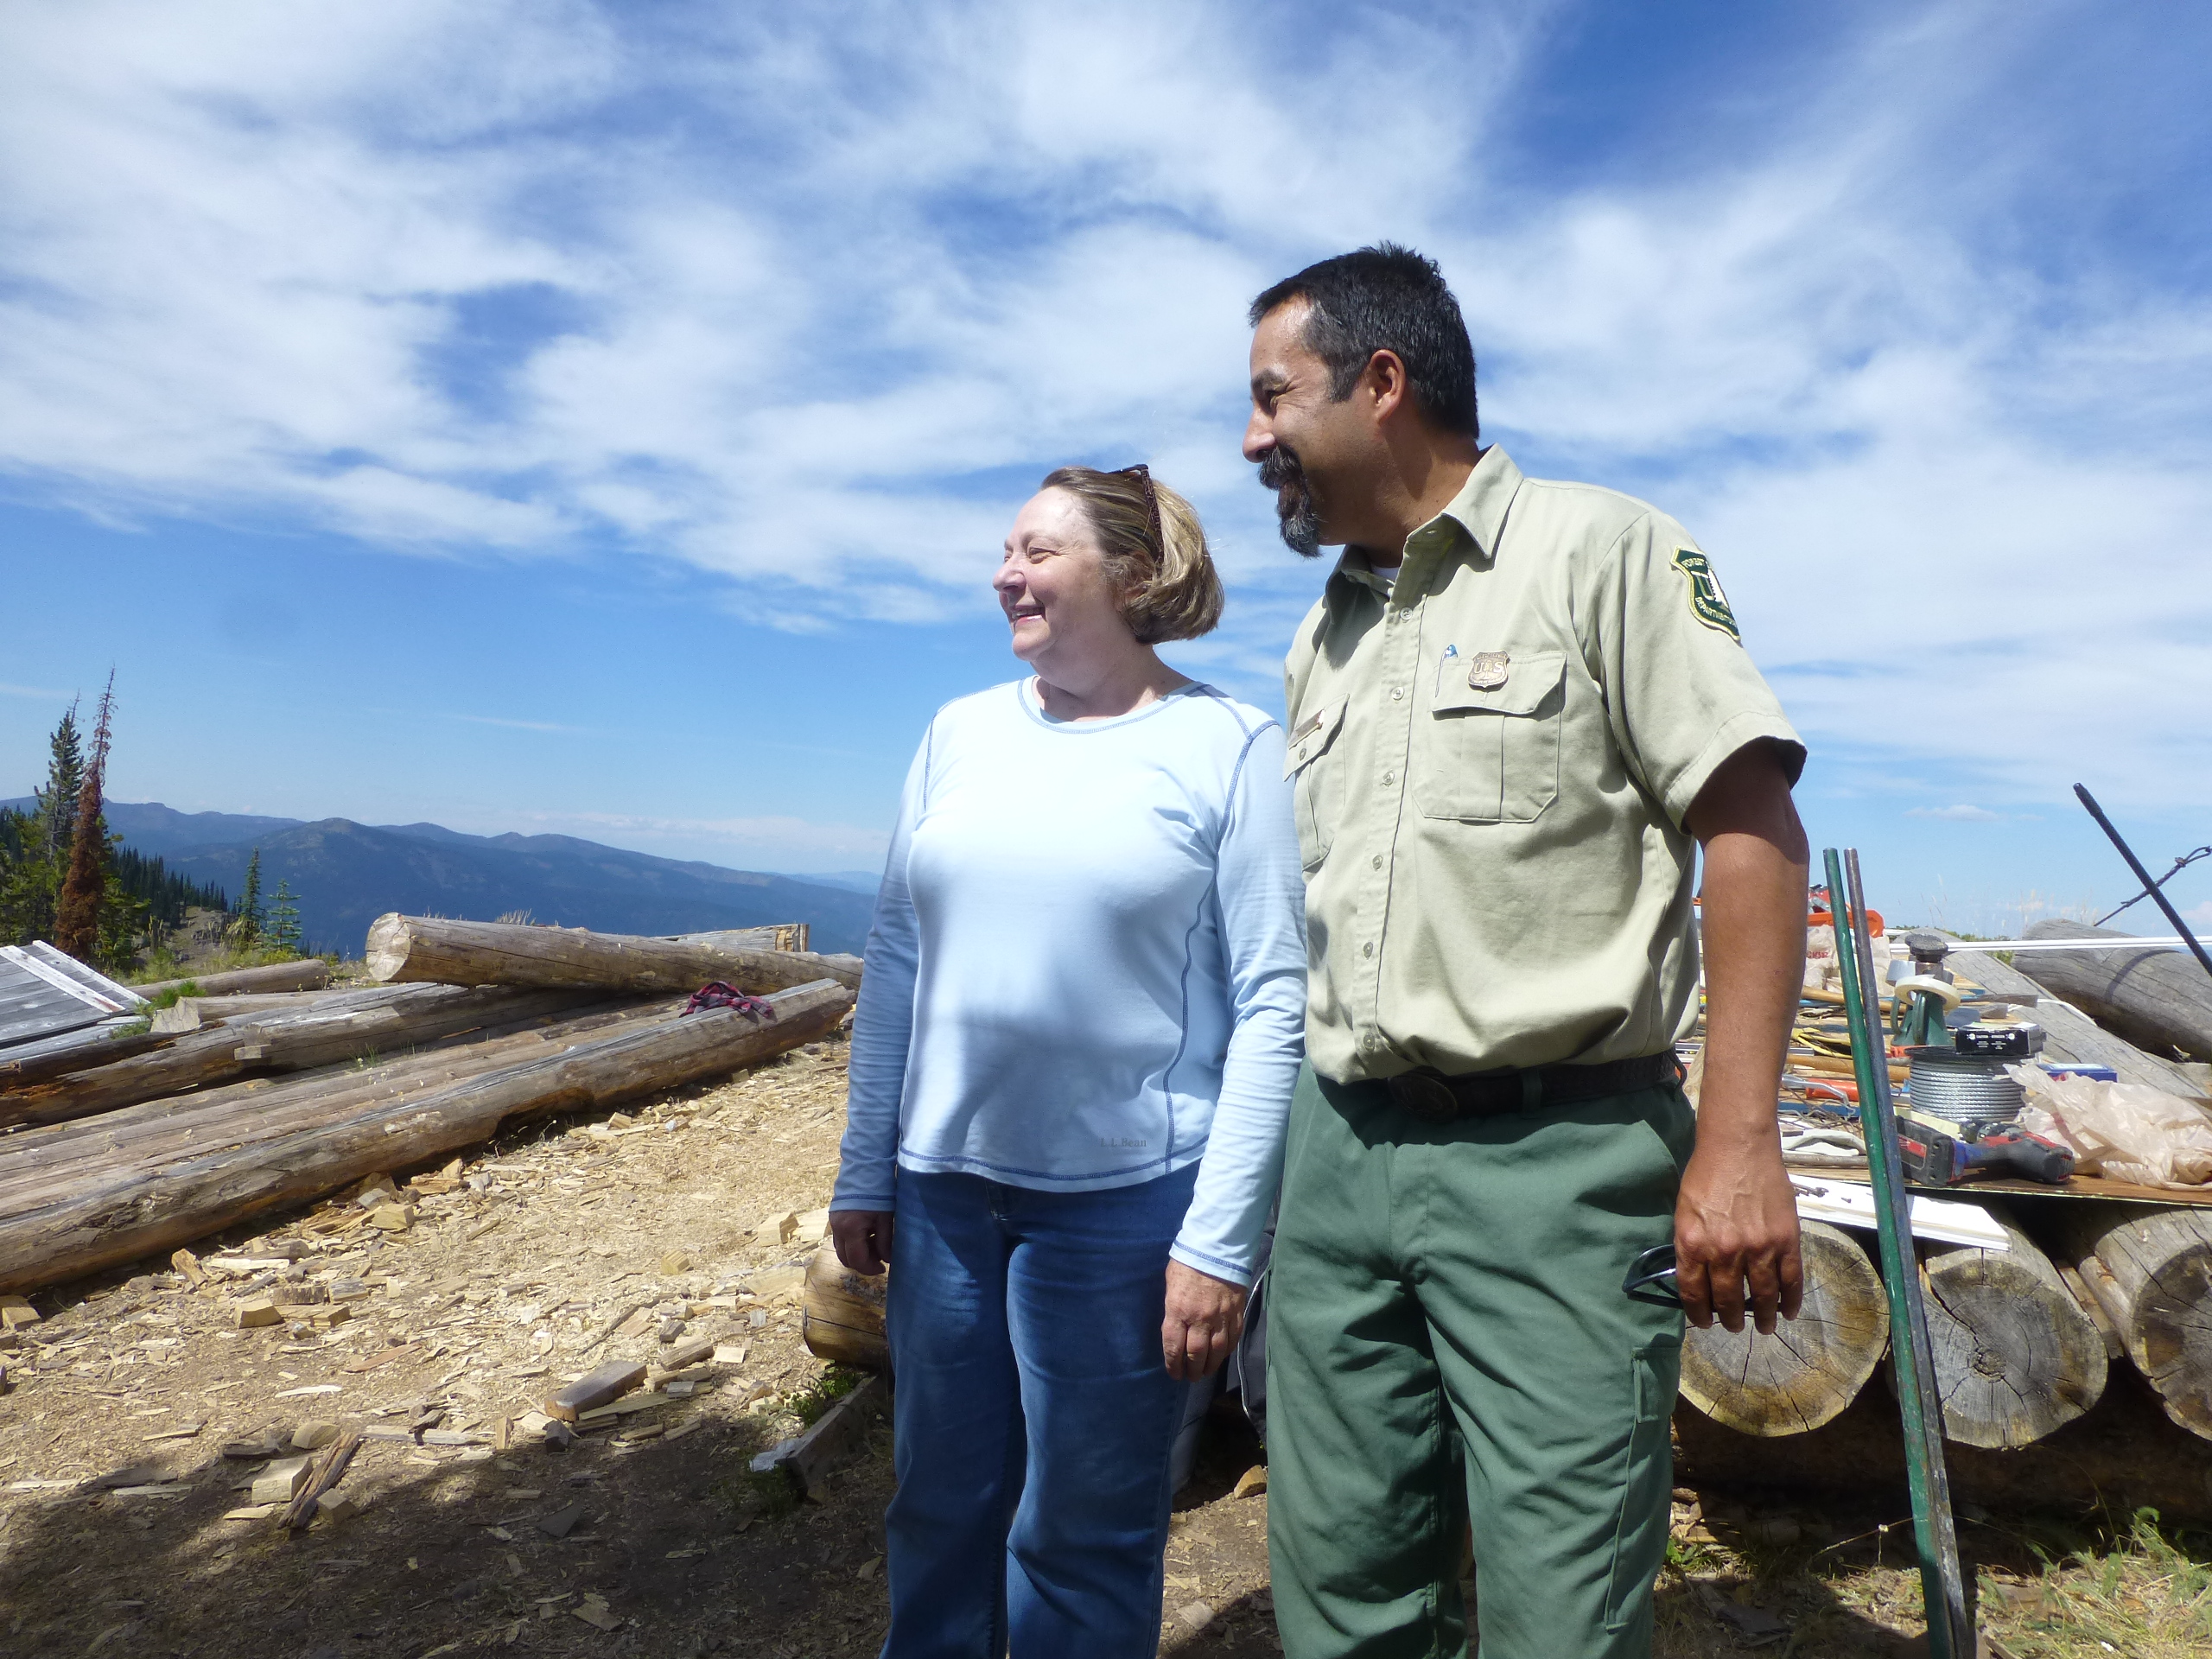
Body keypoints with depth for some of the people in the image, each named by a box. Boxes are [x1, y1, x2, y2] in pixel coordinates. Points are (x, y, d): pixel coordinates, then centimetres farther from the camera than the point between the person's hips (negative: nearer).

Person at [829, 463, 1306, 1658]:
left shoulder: (1229, 747, -8)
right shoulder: (960, 731, 5)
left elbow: (1274, 1004, -10)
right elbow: (896, 961, 8)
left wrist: (1220, 1240, -13)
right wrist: (863, 1171, 9)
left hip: (1126, 1198, -4)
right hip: (943, 1188, 5)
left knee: (1082, 1538, 13)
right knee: (938, 1509, 20)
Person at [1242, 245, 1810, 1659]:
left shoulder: (1604, 552, -1)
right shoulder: (1320, 643, 17)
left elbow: (1753, 828, -8)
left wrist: (1739, 1139, -16)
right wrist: (1281, 1145, 17)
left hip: (1558, 1156, -5)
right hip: (1339, 1154, 6)